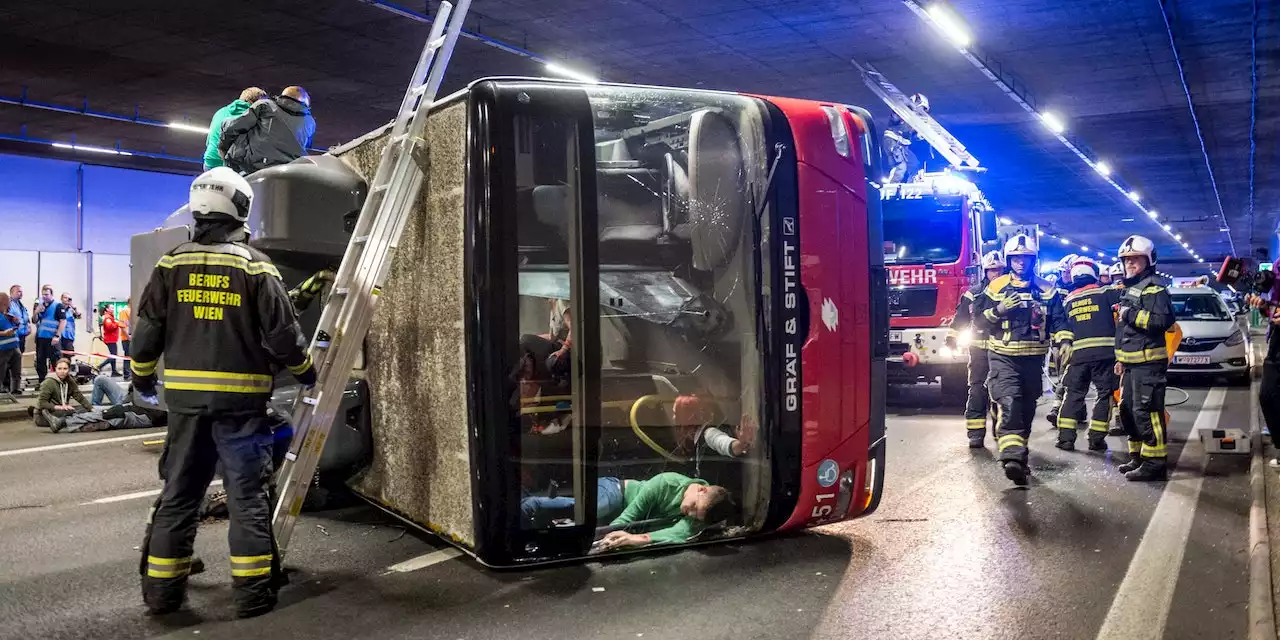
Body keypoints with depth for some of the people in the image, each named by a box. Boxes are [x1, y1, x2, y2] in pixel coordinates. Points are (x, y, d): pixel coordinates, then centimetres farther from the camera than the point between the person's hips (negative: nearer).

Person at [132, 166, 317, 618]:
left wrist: (142, 378, 21)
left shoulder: (172, 264, 3)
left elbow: (146, 329, 5)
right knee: (247, 495, 3)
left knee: (178, 492, 14)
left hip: (185, 396, 4)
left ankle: (162, 589, 21)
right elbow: (282, 333, -8)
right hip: (240, 399, -3)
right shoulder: (255, 267, -7)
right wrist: (306, 372, 9)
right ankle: (254, 592, 5)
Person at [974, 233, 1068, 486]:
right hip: (1003, 357, -3)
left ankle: (1018, 453, 28)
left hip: (1033, 358, 3)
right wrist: (999, 309, -16)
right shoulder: (996, 287, 3)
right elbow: (980, 319, 2)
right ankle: (1013, 457, -31)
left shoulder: (1047, 290, 7)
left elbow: (1058, 320, 5)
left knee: (1027, 408, 12)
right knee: (1009, 404, -20)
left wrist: (1063, 341, -13)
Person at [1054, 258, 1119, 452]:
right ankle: (1096, 439, 4)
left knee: (1074, 394, 9)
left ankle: (1065, 437, 4)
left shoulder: (1068, 300, 15)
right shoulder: (1104, 293, 3)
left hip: (1079, 352, 3)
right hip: (1105, 351, -3)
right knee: (1104, 393, 6)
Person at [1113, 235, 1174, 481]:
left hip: (1149, 362, -10)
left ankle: (1155, 463, -7)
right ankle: (1138, 456, 25)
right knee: (1127, 410, 15)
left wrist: (1131, 314, -19)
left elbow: (1163, 320, -25)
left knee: (1146, 411, -11)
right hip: (1131, 362, 10)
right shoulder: (1129, 289, 21)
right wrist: (1121, 358, 25)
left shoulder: (1154, 287, -10)